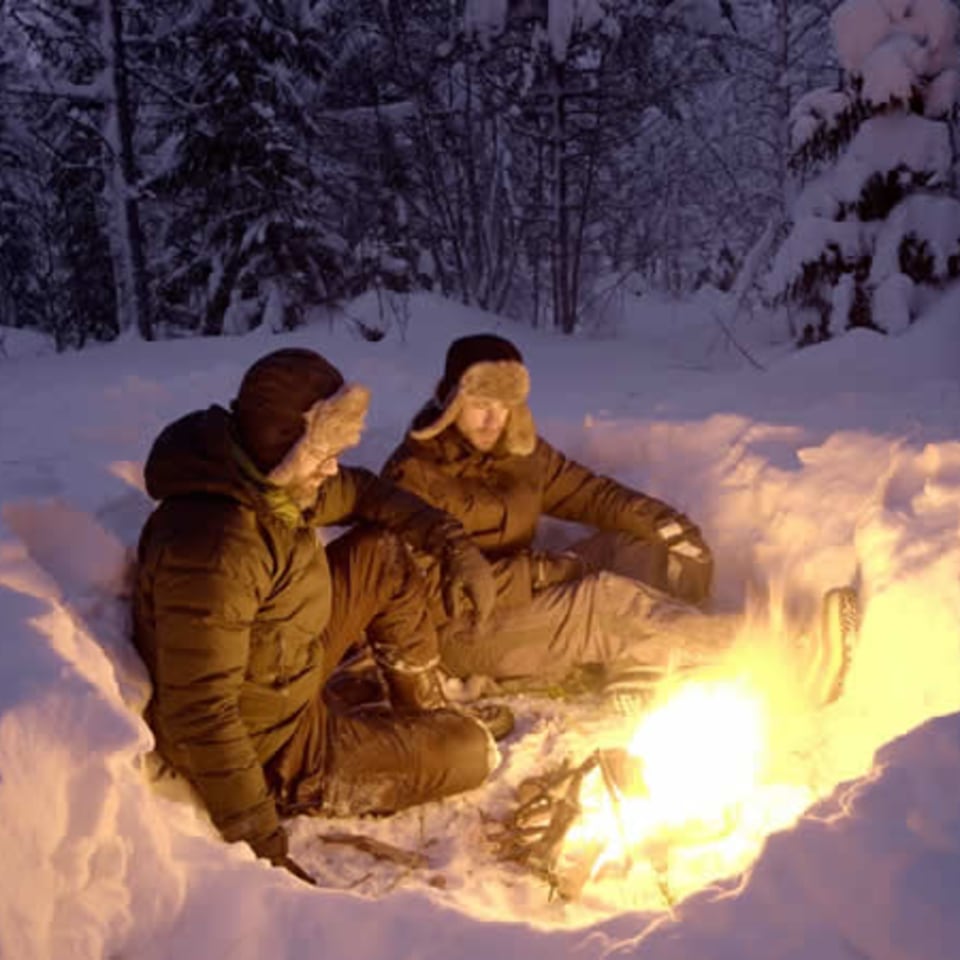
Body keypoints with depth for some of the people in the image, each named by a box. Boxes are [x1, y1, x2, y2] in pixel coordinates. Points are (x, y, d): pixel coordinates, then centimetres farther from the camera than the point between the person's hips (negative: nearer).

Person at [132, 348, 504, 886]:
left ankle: (427, 715, 19)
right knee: (473, 751, -3)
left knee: (383, 554, 7)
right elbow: (198, 716, -35)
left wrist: (456, 545, -1)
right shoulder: (215, 548, -37)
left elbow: (363, 493, 9)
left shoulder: (270, 476, -8)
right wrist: (263, 845, -30)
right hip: (273, 751, -8)